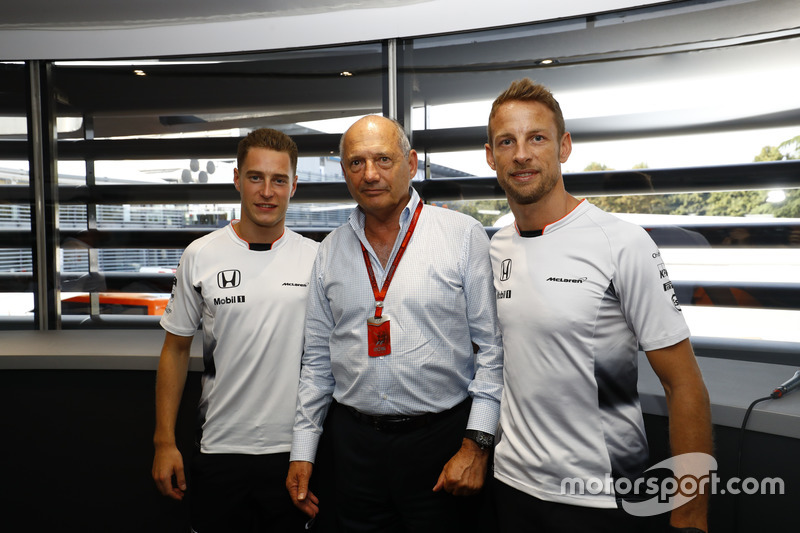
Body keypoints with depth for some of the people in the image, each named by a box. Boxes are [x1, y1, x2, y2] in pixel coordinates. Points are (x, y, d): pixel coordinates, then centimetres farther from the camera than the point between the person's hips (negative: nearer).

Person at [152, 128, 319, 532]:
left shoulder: (316, 258, -2)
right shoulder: (200, 256, -2)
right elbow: (176, 349, 4)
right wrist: (164, 442, 1)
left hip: (295, 451, 1)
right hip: (220, 449, 0)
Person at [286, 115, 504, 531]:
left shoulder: (463, 235, -6)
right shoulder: (331, 251, 6)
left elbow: (492, 345, -7)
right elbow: (317, 358, 10)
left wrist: (476, 443, -10)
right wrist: (302, 450, 9)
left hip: (440, 435, -3)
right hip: (353, 441, 3)